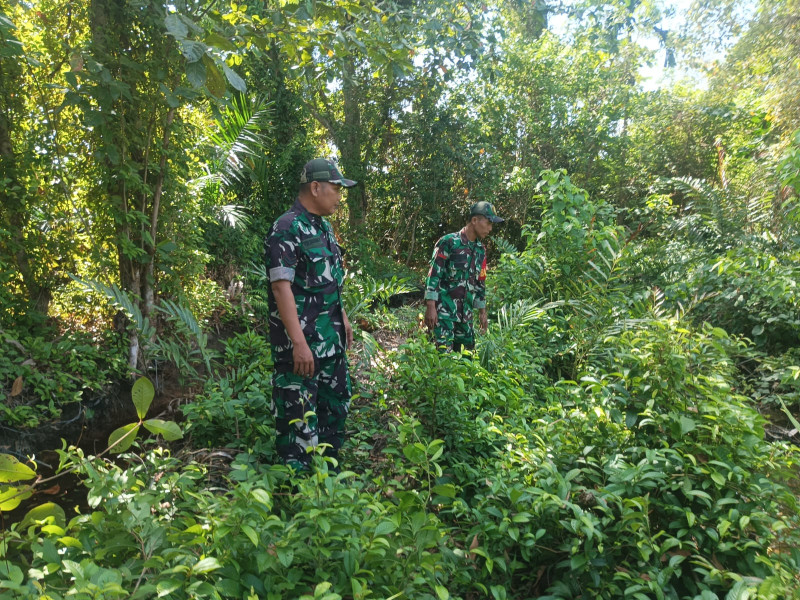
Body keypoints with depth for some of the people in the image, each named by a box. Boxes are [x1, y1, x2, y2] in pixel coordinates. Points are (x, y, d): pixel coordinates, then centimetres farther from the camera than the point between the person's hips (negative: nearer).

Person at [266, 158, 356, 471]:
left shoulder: (324, 226, 12)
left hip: (331, 338, 10)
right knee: (300, 414, -1)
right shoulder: (288, 228, -16)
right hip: (302, 342, -10)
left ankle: (329, 470, 35)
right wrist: (299, 342, -27)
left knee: (337, 402, 19)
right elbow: (281, 286, -23)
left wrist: (343, 318, 20)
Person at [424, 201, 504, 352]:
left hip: (465, 310, 7)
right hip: (444, 309, -7)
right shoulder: (449, 242, -9)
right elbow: (433, 275, -12)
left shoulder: (480, 250, 12)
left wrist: (482, 311, 19)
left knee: (467, 351, 9)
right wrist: (430, 307, -16)